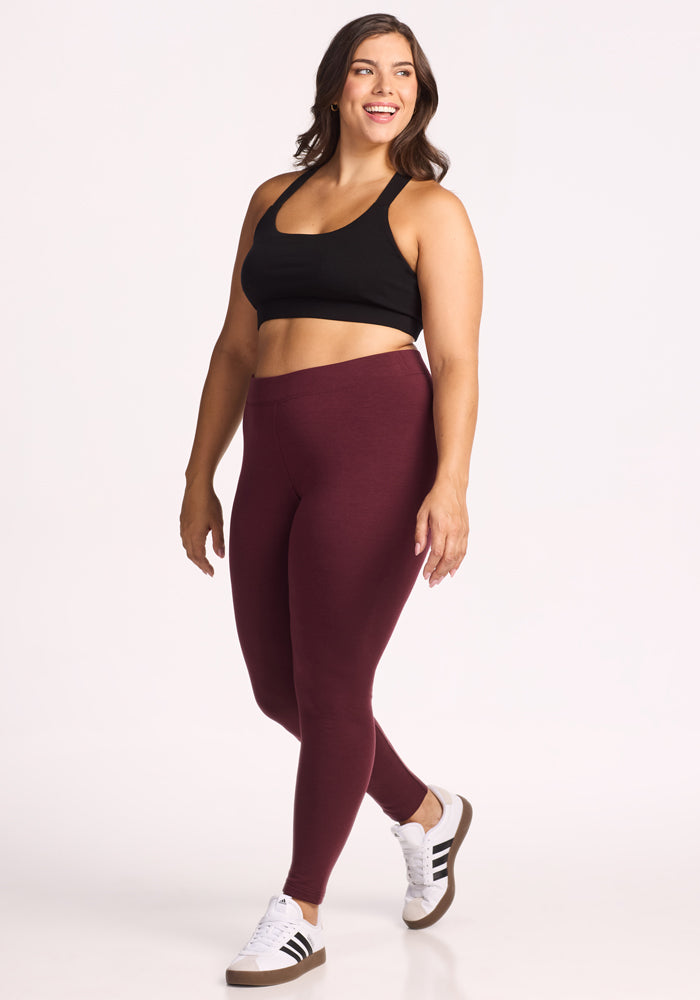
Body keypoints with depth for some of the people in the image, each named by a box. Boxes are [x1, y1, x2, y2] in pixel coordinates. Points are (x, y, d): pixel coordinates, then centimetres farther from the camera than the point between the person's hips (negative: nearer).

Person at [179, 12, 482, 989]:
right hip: (274, 458, 6)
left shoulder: (431, 209, 3)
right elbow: (236, 349, 18)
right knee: (278, 688, 12)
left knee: (330, 688, -3)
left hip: (377, 443, -6)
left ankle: (299, 917, 13)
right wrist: (200, 476, 15)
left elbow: (456, 361, -7)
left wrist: (451, 485, -21)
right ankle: (427, 814, 35)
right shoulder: (273, 199, 18)